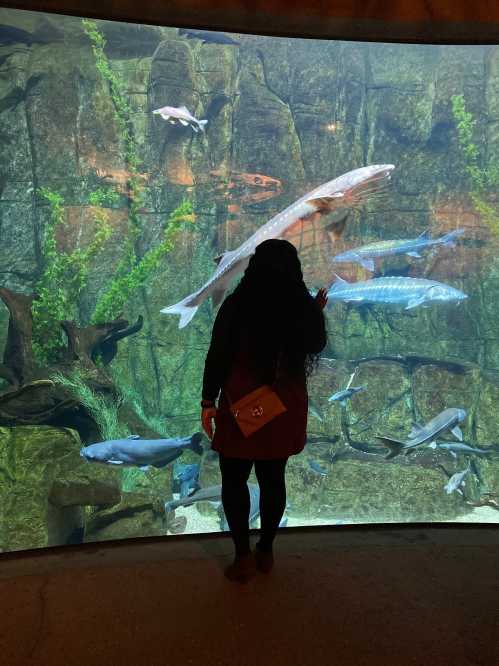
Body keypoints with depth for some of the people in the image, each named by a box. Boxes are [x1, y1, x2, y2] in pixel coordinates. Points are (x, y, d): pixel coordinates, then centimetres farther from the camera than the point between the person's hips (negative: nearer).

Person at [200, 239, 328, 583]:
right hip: (287, 409, 4)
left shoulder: (237, 304, -12)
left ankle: (244, 557, 16)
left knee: (234, 480, 12)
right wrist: (318, 313, 24)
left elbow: (218, 356, -11)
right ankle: (266, 552, 29)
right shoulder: (304, 306, -4)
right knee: (274, 478, 16)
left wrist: (208, 402, -3)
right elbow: (316, 347, 12)